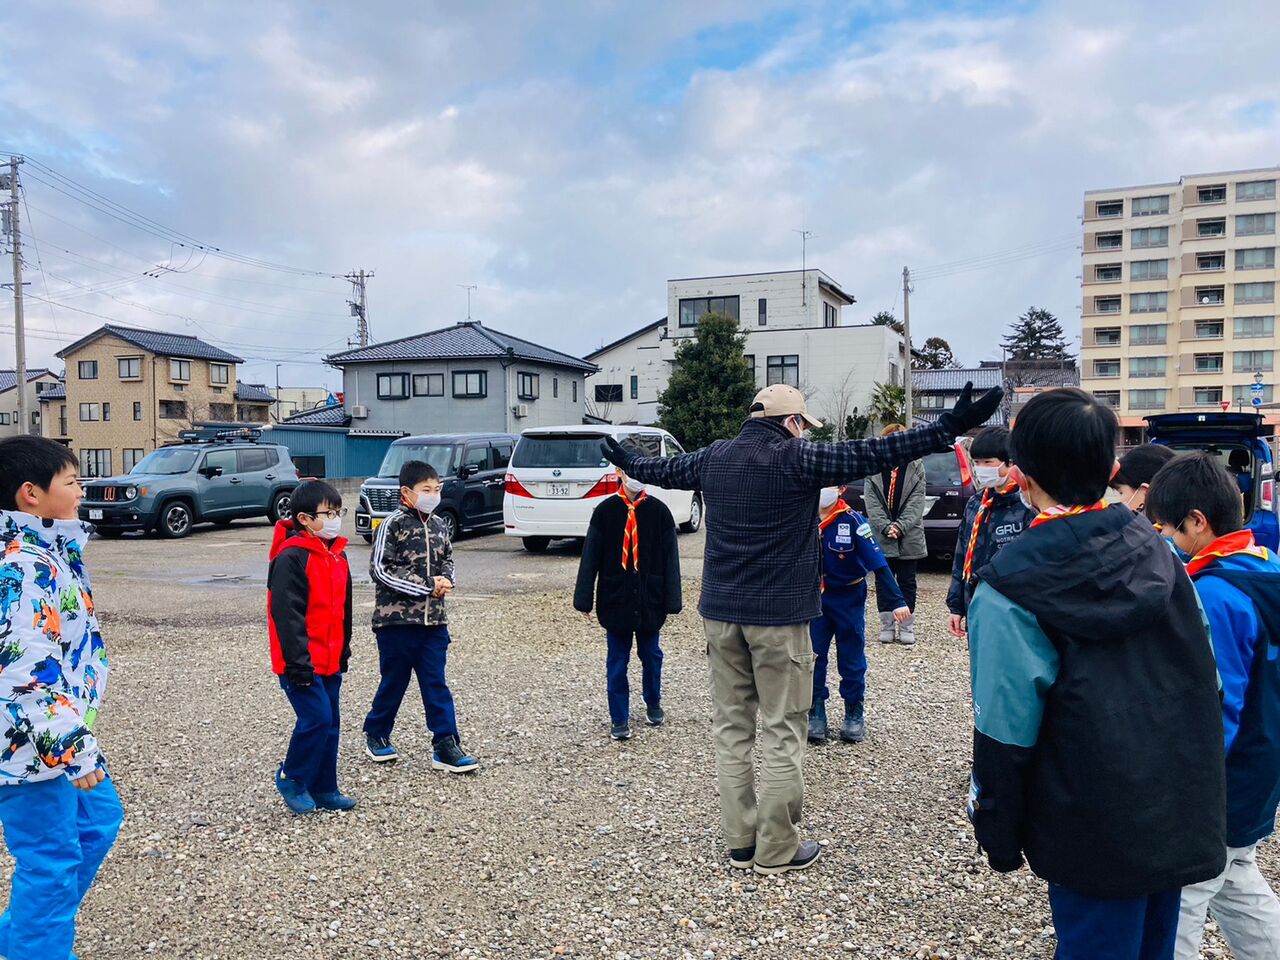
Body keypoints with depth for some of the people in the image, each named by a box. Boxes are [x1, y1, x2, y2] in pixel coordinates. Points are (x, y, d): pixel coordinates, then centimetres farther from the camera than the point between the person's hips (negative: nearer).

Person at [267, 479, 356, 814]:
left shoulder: (337, 555, 10)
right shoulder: (291, 557, -17)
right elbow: (286, 613, -20)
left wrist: (344, 649, 21)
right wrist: (298, 661, -20)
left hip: (330, 660, 9)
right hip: (302, 662, -9)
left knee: (330, 722, 12)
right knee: (317, 718, -11)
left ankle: (324, 789, 23)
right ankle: (291, 778, 10)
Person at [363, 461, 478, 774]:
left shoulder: (439, 525, 9)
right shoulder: (393, 525, -9)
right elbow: (380, 569, -15)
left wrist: (445, 580, -3)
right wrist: (427, 586, -17)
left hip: (434, 619, 5)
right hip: (396, 619, -5)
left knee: (435, 684, 4)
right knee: (394, 681, 9)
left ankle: (446, 747, 6)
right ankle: (376, 735, 31)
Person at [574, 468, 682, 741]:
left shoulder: (658, 511, -4)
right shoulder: (605, 511, -5)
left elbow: (670, 557, -2)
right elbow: (590, 556, -2)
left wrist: (671, 600, -5)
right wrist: (584, 599, -3)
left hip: (650, 600, 1)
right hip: (615, 599, -1)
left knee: (651, 655, 16)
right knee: (617, 661, 7)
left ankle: (653, 704, 39)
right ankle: (619, 719, 19)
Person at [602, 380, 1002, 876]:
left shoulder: (713, 458, 7)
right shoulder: (798, 458, -10)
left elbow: (663, 469, 24)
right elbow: (873, 454, -17)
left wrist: (627, 462, 45)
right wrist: (949, 427, -16)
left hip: (721, 612, 6)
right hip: (779, 615, -6)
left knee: (730, 727, 12)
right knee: (782, 731, 4)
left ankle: (740, 841, 21)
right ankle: (776, 850, 12)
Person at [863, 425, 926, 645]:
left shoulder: (915, 468, -1)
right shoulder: (873, 469, 0)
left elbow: (916, 503, -6)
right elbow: (872, 503, -5)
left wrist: (900, 526, -18)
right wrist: (886, 527, -17)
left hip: (909, 537, -1)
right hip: (881, 537, 1)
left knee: (907, 582, 8)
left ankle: (906, 627, 16)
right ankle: (887, 625, 17)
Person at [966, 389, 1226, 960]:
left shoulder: (1009, 592, -20)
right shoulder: (1156, 552, -3)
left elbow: (1005, 731, -16)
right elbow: (1205, 681, 6)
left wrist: (999, 839, -3)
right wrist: (1197, 792, 18)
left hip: (1096, 843, -5)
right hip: (1184, 819, 6)